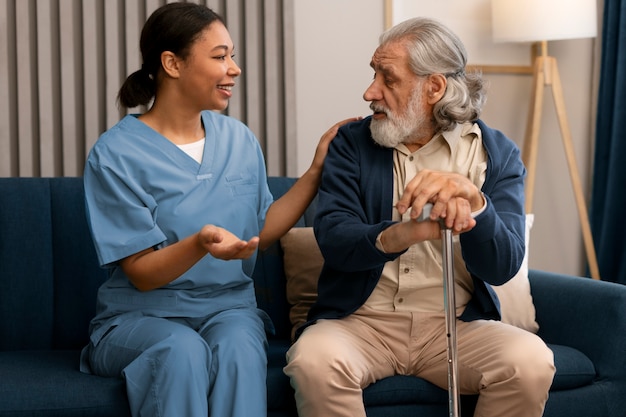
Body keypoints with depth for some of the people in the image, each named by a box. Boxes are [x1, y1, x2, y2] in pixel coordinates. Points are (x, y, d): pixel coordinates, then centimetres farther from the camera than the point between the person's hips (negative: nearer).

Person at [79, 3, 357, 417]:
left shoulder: (239, 139, 8)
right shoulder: (116, 154, -9)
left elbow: (262, 232, 13)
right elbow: (141, 273, -11)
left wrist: (316, 171, 6)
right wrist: (200, 244, -31)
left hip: (228, 307, 3)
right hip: (142, 315, -3)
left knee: (238, 343, -32)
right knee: (183, 350, -36)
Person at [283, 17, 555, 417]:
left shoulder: (496, 154, 1)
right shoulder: (352, 143, 3)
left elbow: (503, 266, -10)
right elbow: (332, 238, -11)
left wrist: (472, 199, -30)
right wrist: (394, 237, -34)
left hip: (456, 324, 1)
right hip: (361, 320, 0)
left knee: (531, 362, -28)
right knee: (314, 358, -33)